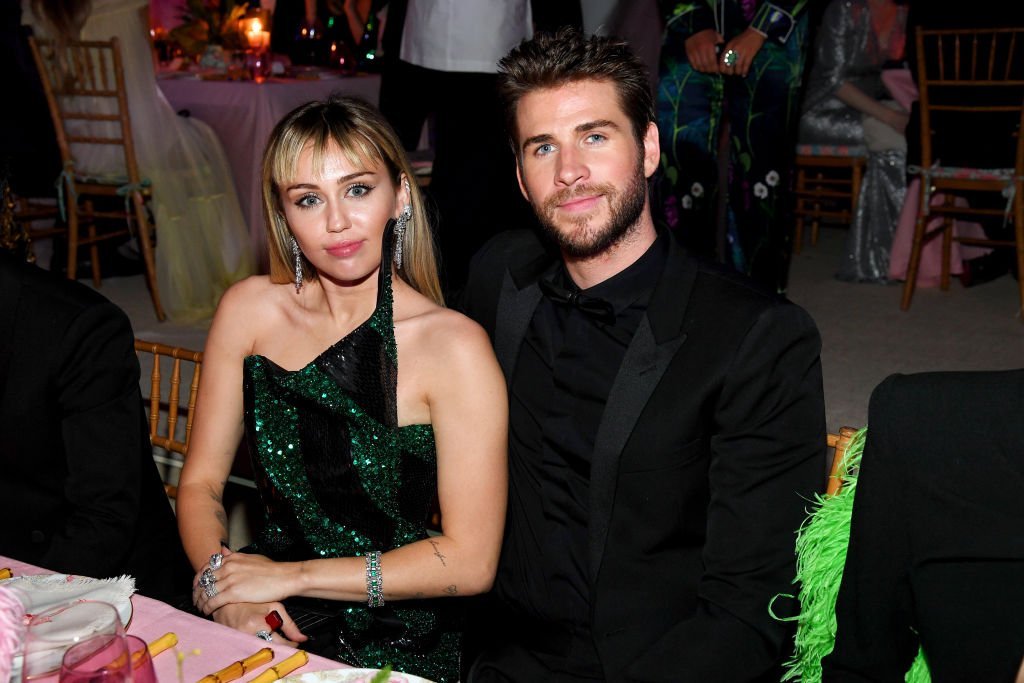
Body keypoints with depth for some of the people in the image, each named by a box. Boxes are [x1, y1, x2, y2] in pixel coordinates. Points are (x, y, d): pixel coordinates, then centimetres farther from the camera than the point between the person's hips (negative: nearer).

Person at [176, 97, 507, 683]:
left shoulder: (454, 346, -14)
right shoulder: (251, 310, -1)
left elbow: (470, 560, -14)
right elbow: (201, 483, 5)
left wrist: (293, 575, -13)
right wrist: (223, 580, -14)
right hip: (267, 632, 3)